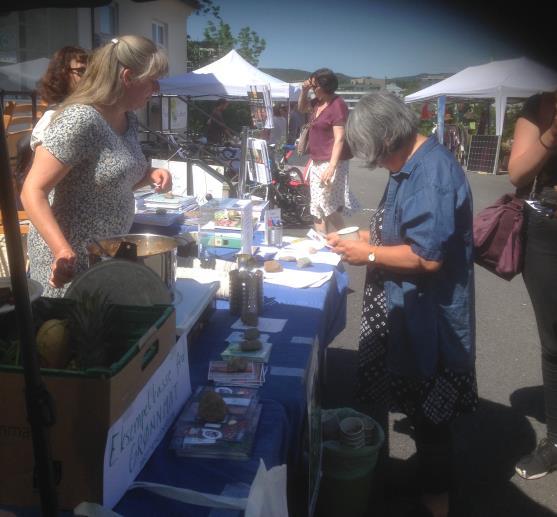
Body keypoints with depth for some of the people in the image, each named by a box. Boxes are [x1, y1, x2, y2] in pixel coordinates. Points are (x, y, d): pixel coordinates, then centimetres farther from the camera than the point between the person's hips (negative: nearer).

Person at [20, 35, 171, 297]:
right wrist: (64, 252, -33)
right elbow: (33, 192, -23)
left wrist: (150, 174, -2)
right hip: (72, 261, -8)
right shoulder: (79, 120, -22)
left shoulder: (129, 119, 4)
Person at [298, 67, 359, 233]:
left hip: (330, 163, -9)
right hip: (317, 163, 9)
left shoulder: (337, 105, -17)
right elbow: (302, 108, 29)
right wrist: (304, 91, 9)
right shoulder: (318, 102, 8)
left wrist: (331, 166, -28)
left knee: (331, 208, -10)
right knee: (318, 207, 12)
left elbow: (339, 139, -22)